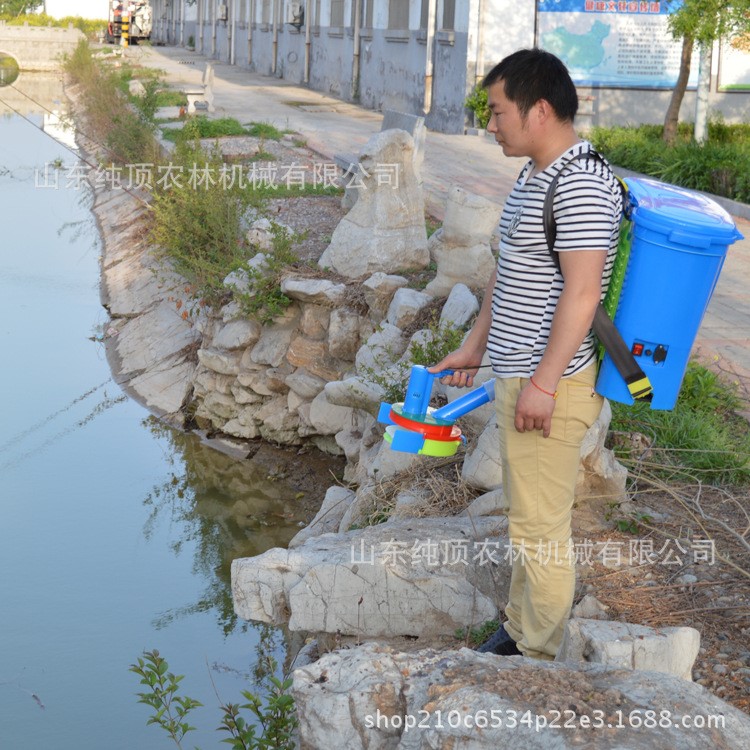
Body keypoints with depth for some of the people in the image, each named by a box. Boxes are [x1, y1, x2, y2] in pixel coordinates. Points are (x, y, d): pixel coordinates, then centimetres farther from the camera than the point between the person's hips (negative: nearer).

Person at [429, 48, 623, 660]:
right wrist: (475, 346, 22)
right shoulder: (536, 175, 13)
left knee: (540, 525, -1)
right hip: (520, 376, 10)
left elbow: (582, 292, -25)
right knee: (524, 513, 20)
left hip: (551, 384, -10)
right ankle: (519, 629, 33)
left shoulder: (581, 183, -21)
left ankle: (540, 658, 12)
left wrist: (543, 382, -24)